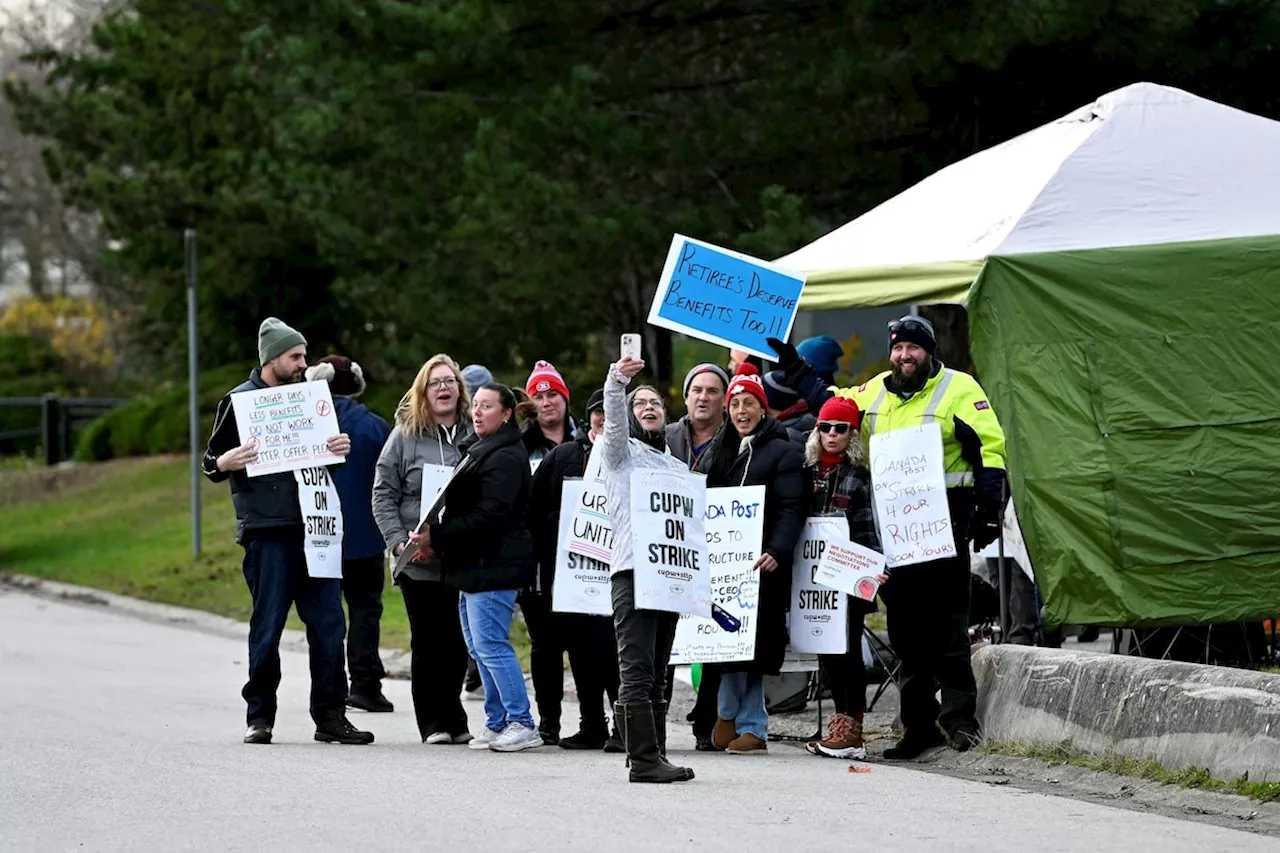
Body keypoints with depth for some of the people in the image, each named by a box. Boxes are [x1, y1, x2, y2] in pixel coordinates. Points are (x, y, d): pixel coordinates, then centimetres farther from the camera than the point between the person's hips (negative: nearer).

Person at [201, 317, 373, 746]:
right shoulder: (238, 401, 1)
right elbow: (211, 464, 2)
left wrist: (340, 449, 1)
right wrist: (226, 462, -20)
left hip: (313, 527, 5)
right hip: (268, 531, -5)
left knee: (328, 622, 1)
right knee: (267, 627, -1)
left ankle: (330, 716, 5)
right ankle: (260, 717, 9)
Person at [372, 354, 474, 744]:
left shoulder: (476, 434, 5)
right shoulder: (406, 436, 2)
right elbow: (384, 494, 1)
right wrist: (398, 541, -10)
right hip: (419, 562, -1)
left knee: (458, 642, 5)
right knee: (427, 642, 2)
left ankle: (453, 720, 17)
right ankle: (433, 723, 9)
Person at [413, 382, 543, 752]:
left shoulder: (505, 458, -14)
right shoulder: (476, 450, 20)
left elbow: (488, 516, -22)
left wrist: (437, 536, -19)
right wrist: (436, 542, 7)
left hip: (493, 567, -11)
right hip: (474, 566, 11)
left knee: (491, 645, -11)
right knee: (480, 647, 12)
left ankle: (521, 724, -9)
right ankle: (497, 723, 17)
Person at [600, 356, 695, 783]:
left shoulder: (677, 467, 25)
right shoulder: (622, 451, 7)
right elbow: (614, 420, -14)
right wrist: (616, 381, -33)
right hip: (632, 569, -6)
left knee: (656, 674, 7)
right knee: (637, 671, -12)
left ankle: (654, 756, 9)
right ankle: (643, 759, -16)